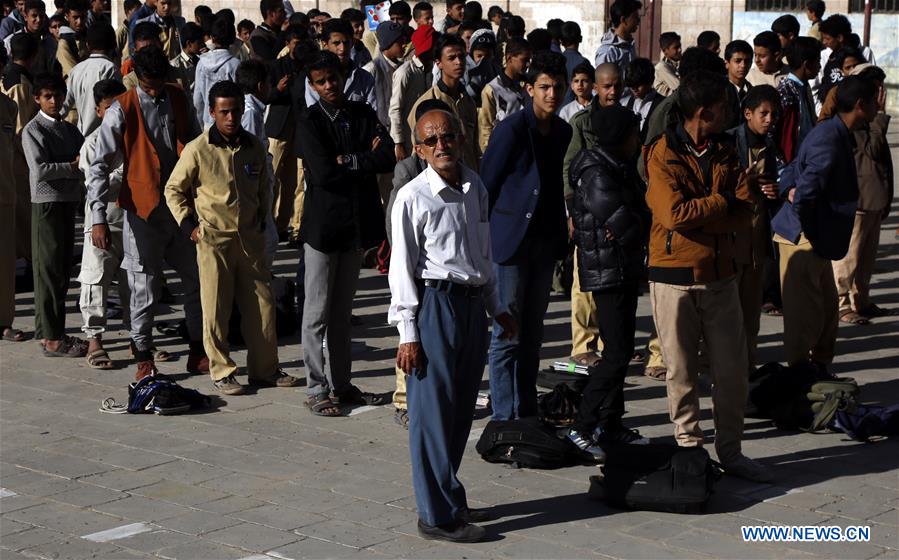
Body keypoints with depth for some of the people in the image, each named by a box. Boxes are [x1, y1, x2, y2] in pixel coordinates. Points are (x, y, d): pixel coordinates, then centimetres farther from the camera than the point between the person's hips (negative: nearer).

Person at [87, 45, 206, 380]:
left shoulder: (178, 99, 4)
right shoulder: (121, 111, -11)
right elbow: (100, 167, -12)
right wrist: (98, 218, -20)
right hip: (144, 209, -5)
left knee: (196, 280, 10)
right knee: (145, 289, 1)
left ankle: (198, 354, 23)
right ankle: (144, 359, 14)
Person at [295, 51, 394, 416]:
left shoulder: (363, 115, 8)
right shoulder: (308, 122, -6)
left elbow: (387, 159, -6)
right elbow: (324, 172, -19)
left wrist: (347, 161, -14)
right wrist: (365, 161, -9)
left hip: (357, 223, 5)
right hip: (323, 224, -5)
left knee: (342, 311, 14)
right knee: (317, 313, 1)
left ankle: (342, 384, 21)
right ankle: (316, 389, 7)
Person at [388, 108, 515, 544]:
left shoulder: (475, 188, 11)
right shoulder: (413, 197, -8)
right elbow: (402, 267, -8)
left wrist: (496, 308, 23)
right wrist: (407, 333, -12)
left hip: (473, 303, 7)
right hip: (436, 303, -7)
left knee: (461, 410, 13)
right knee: (434, 410, -3)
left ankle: (448, 498, 26)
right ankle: (437, 515, 3)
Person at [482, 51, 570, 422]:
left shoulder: (563, 131, 9)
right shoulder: (512, 129, -12)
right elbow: (486, 186, -9)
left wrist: (560, 235, 12)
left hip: (544, 242, 7)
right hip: (511, 240, -7)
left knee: (532, 335, 13)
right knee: (507, 335, -4)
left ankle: (527, 415, 21)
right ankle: (504, 419, 2)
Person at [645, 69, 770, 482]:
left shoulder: (726, 153, 9)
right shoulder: (662, 154, -7)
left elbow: (744, 215, -3)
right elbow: (674, 214, -20)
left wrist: (696, 212, -16)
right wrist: (722, 202, -8)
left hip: (719, 275, 4)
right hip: (674, 277, -4)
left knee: (732, 369, 4)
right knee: (681, 370, 4)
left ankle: (730, 451, 16)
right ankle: (688, 448, 17)